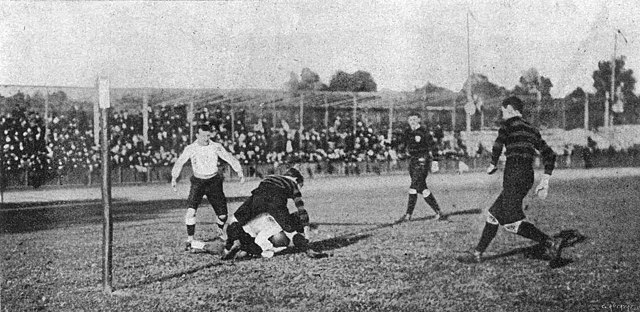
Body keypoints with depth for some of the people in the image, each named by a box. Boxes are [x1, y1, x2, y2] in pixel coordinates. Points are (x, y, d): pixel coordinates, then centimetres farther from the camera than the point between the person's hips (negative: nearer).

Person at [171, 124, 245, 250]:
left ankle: (221, 232, 32)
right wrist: (174, 178, -18)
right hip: (198, 182, -1)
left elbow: (230, 158, -5)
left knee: (222, 213, 0)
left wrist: (239, 172, -18)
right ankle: (190, 239, -11)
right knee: (191, 210, -20)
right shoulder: (190, 148, -6)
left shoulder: (216, 147, -5)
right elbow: (179, 163, -4)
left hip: (214, 181, 1)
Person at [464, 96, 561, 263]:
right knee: (494, 213, 18)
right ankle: (478, 252, 23)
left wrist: (493, 165, -4)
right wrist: (545, 181, 16)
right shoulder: (531, 130, 20)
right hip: (528, 176, 9)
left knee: (512, 221, -10)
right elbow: (550, 155, 17)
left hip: (514, 174, -9)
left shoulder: (509, 123, 0)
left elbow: (499, 142, -20)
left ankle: (550, 243, -19)